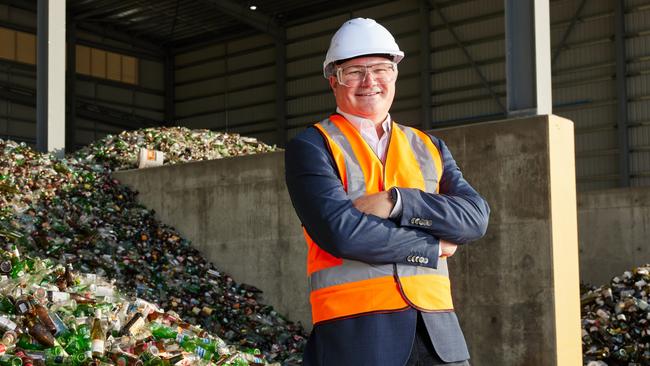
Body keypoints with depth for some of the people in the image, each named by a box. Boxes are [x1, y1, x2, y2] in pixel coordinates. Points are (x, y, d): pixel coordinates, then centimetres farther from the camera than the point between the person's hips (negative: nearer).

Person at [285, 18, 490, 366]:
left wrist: (396, 202, -13)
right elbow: (341, 231, -13)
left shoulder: (428, 147, 15)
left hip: (436, 328, 4)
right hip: (355, 331, -4)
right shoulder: (311, 146, 1)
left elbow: (476, 216, 1)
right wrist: (433, 248, -5)